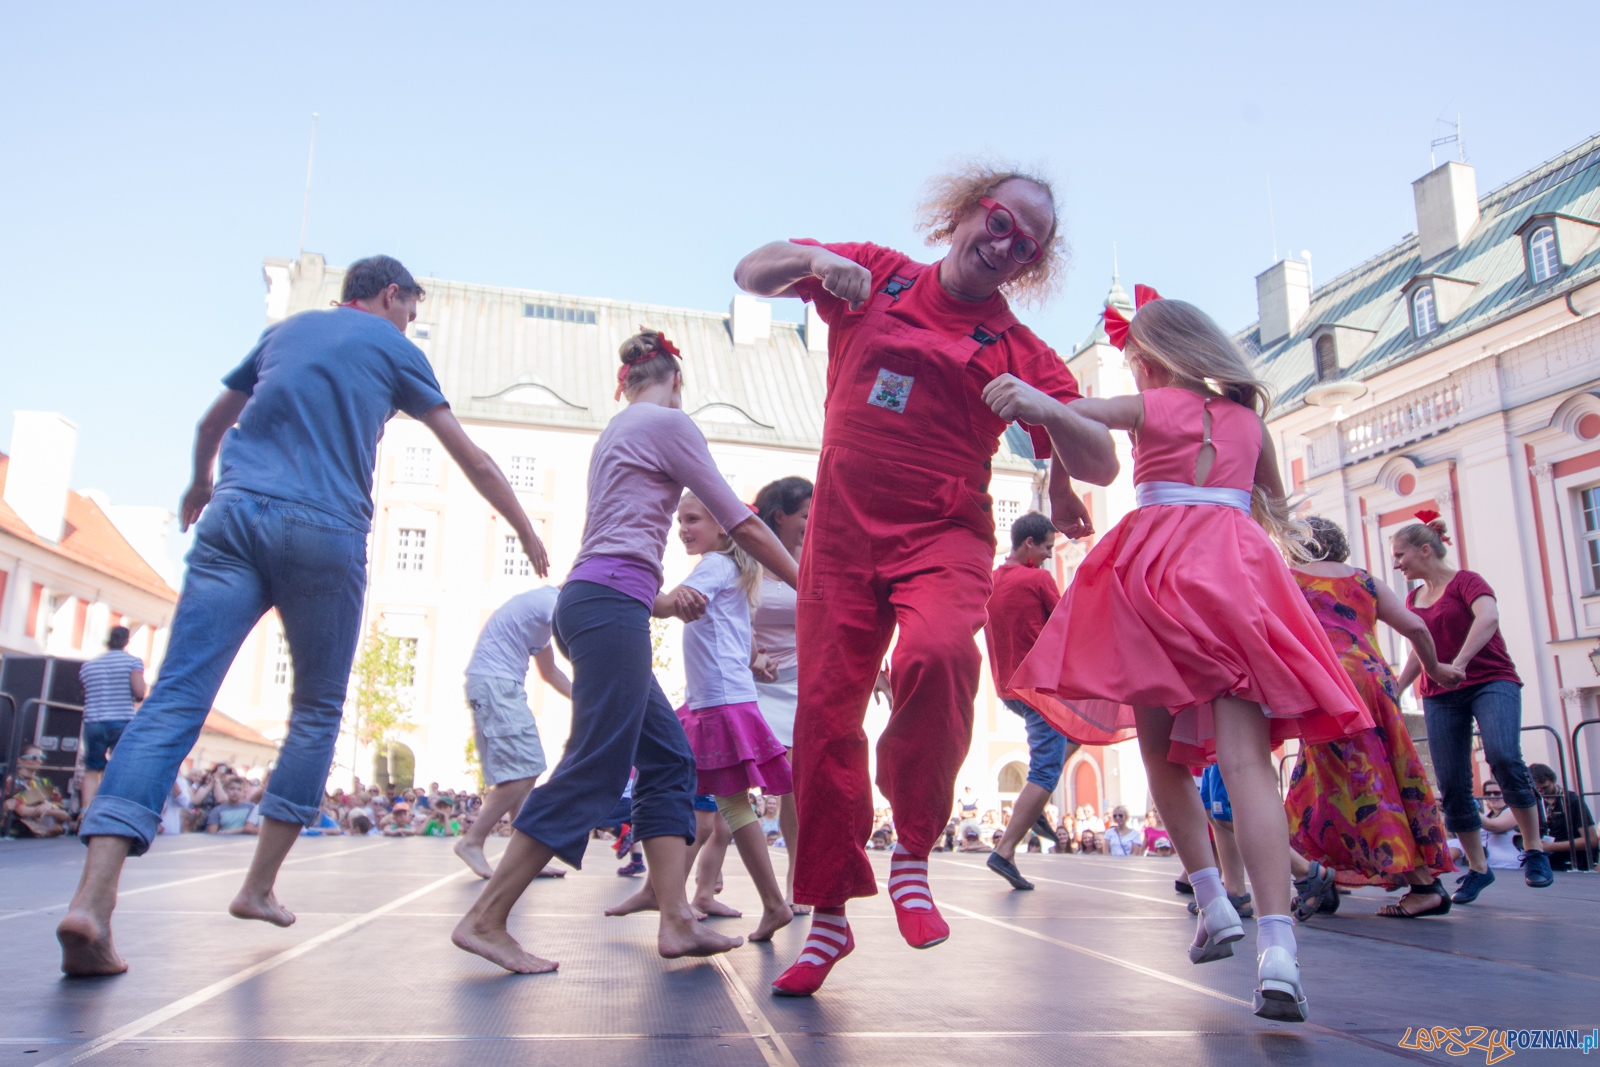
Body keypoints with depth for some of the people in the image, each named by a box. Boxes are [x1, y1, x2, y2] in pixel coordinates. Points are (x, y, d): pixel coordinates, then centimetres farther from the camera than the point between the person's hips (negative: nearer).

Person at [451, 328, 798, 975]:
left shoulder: (616, 431, 26)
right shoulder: (669, 422, 1)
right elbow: (741, 524, 0)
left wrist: (661, 596, 29)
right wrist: (808, 588, 7)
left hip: (587, 603, 10)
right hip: (611, 607, -10)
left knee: (669, 760, 6)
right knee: (595, 767, -10)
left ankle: (676, 922, 1)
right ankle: (485, 918, -8)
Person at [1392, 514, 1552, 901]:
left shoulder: (1465, 581, -4)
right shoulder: (1413, 598, 15)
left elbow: (1489, 617, -25)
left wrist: (1459, 662, -37)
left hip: (1491, 681, -6)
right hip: (1440, 696, 6)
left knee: (1504, 757, -29)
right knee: (1452, 784, -2)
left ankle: (1534, 850, -12)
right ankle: (1477, 867, 11)